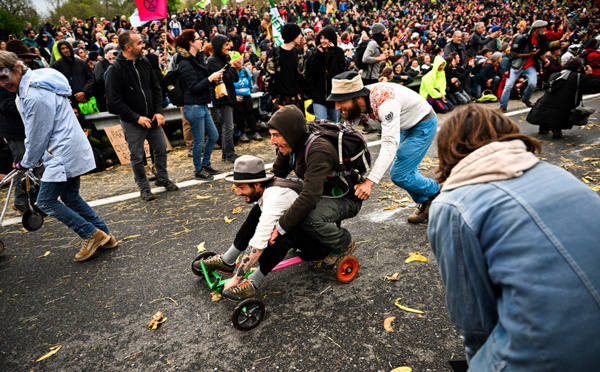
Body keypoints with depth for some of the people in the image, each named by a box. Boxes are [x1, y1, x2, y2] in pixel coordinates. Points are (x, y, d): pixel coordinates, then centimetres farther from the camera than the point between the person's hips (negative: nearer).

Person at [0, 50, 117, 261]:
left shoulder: (34, 97, -20)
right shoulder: (33, 84, 13)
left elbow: (37, 136, -13)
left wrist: (27, 163, 2)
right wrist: (32, 159, 20)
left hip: (63, 154, -10)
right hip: (71, 149, 10)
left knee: (45, 201, -3)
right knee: (70, 197, 15)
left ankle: (92, 235, 1)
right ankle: (105, 236, 19)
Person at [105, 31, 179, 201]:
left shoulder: (144, 62, 4)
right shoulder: (115, 69, -14)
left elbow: (156, 88, 9)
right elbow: (114, 100, -16)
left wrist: (158, 111, -3)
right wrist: (136, 118, -19)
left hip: (152, 118, 5)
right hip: (132, 123, -5)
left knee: (161, 148, 14)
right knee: (137, 157, 6)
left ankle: (162, 178, 34)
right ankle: (144, 188, 22)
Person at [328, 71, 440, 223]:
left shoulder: (385, 102, -41)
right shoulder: (355, 104, -17)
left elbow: (390, 144, -46)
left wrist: (369, 182, -52)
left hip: (423, 124, -8)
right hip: (405, 126, 8)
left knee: (399, 175, -10)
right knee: (405, 170, 13)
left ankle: (436, 192, 15)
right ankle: (426, 204, 34)